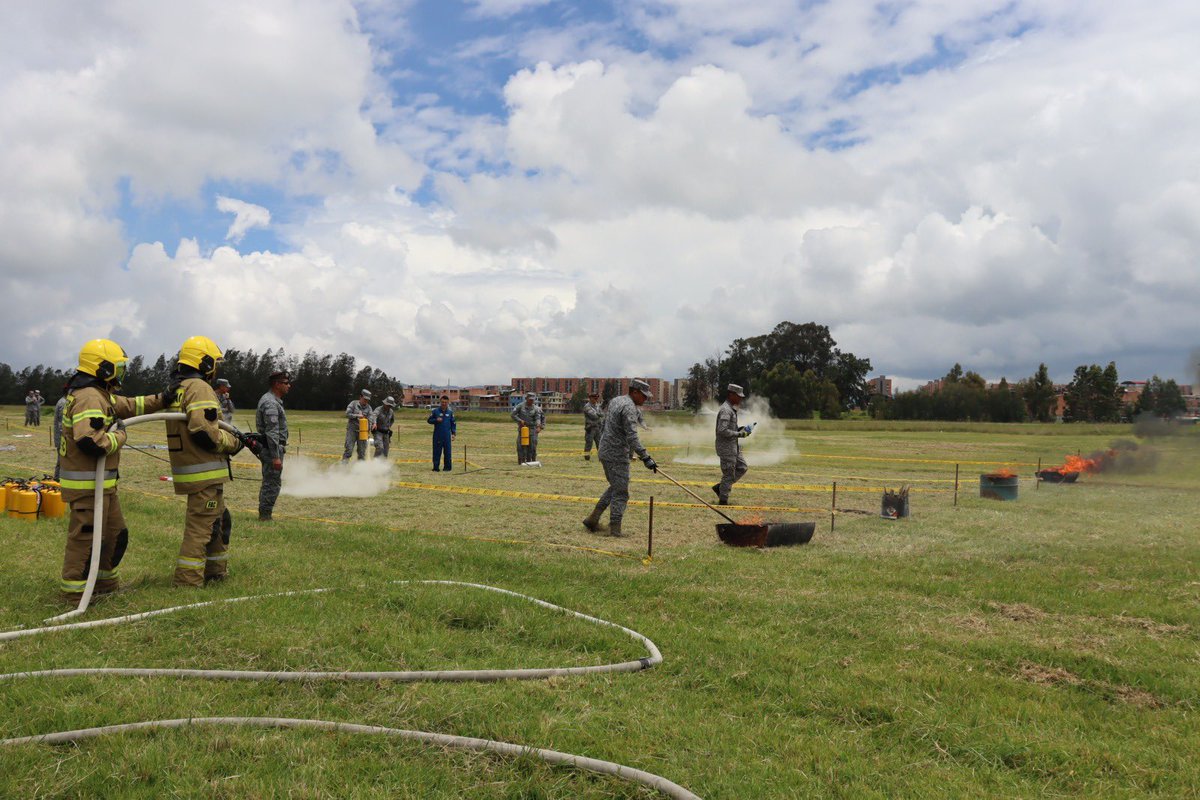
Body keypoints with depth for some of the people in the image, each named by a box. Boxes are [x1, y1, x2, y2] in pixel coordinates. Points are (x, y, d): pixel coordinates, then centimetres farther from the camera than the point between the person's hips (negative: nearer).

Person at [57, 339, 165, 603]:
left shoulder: (102, 395, 13)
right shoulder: (89, 398, -21)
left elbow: (129, 406, 27)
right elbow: (90, 442, -32)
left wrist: (161, 399, 19)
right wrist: (119, 435, -16)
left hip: (103, 482, 11)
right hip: (87, 484, -11)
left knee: (116, 534, 20)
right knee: (85, 536, -2)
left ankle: (105, 584, 33)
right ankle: (73, 593, 7)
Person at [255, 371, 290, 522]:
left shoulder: (271, 400, 15)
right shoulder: (271, 403, -19)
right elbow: (272, 432, -24)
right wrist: (276, 457, -25)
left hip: (267, 448, 11)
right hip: (272, 448, -11)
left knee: (269, 482, 17)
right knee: (272, 483, -5)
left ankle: (264, 514, 24)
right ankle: (265, 515, 0)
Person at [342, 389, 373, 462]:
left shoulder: (368, 408, 7)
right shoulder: (353, 403, 1)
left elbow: (369, 420, 0)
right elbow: (347, 414, -6)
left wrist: (368, 431, -12)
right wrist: (357, 416, -15)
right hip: (352, 430, -3)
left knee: (362, 451, 4)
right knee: (349, 449, -8)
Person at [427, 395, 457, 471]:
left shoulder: (450, 412, 7)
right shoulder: (435, 411, 2)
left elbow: (453, 423, 11)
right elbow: (429, 420, 6)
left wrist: (453, 433, 3)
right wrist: (436, 420, -12)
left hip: (447, 436, 1)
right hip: (437, 435, -1)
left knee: (447, 452, 3)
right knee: (437, 451, 0)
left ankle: (447, 467, 11)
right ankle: (435, 467, 7)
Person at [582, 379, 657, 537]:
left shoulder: (614, 401, 11)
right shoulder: (629, 407, -18)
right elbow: (632, 437, -26)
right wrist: (645, 457, -29)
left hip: (604, 452, 9)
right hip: (617, 455, -9)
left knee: (615, 487, 21)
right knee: (620, 493, -3)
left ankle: (593, 519, 19)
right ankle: (614, 530, -4)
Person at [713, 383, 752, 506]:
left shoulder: (731, 409, 14)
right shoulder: (725, 410, -19)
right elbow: (723, 431, -26)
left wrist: (739, 429, 7)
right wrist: (740, 434, -20)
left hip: (733, 447, 10)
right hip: (726, 448, -10)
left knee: (742, 468, 14)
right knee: (729, 475, -2)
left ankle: (719, 487, 20)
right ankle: (723, 500, 9)